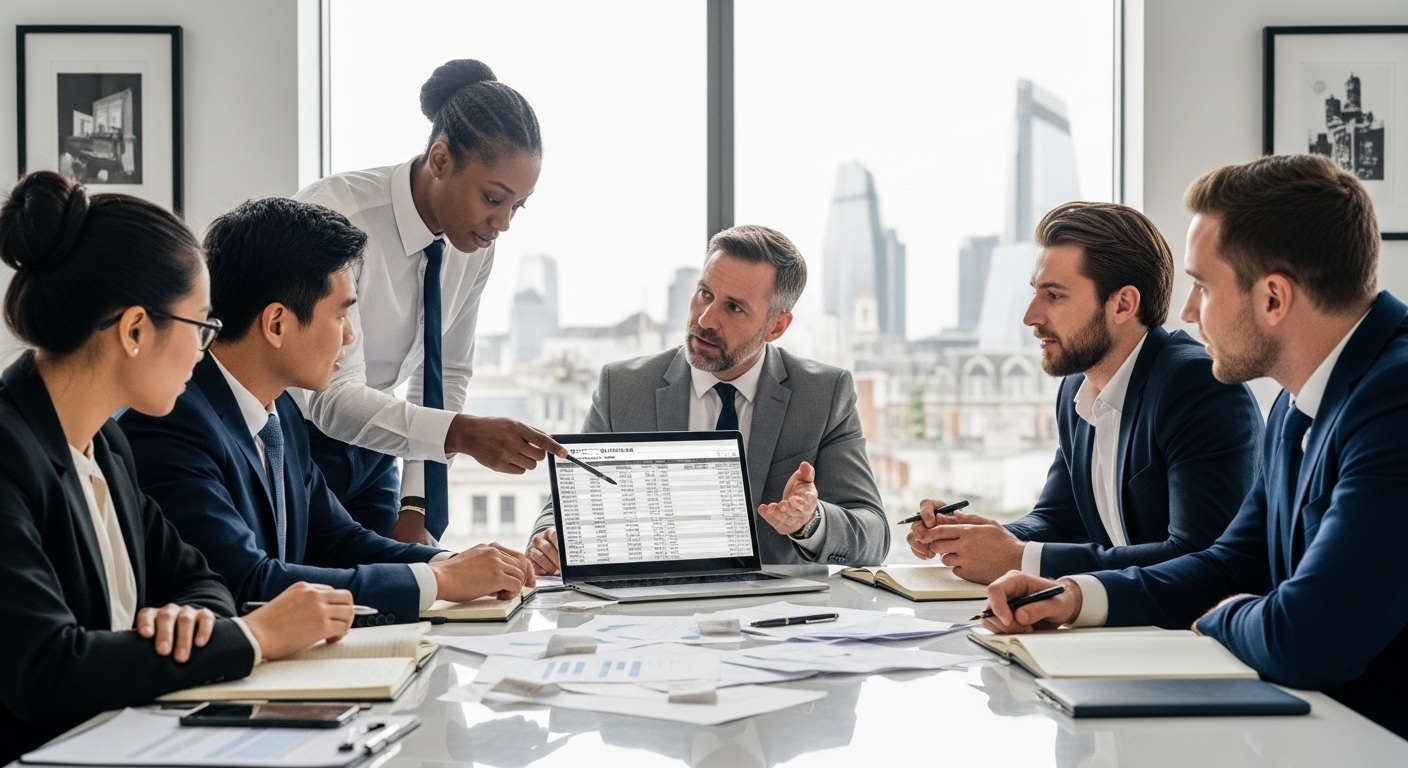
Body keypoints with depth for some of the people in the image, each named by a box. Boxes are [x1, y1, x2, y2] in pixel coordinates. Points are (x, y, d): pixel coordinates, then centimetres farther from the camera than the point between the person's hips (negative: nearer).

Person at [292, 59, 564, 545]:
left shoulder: (476, 246, -6)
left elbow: (447, 373, 5)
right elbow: (334, 396, -32)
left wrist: (416, 507, -2)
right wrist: (462, 434, -44)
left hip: (370, 453, 6)